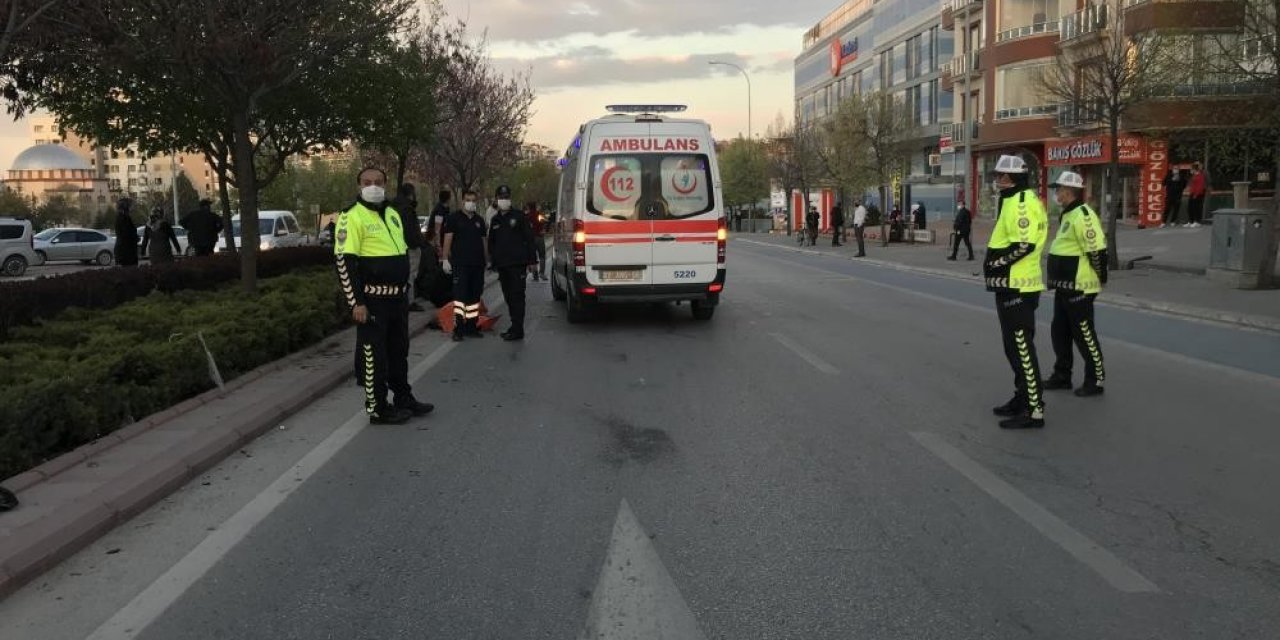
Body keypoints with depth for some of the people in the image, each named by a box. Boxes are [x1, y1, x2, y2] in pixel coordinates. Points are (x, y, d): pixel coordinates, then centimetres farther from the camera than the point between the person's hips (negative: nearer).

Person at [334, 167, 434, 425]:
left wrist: (405, 286, 20)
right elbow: (344, 262, -17)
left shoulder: (393, 214, 13)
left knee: (399, 350, 18)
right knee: (374, 355, -1)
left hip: (398, 297, 8)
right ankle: (378, 409, 8)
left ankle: (404, 398, 31)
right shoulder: (352, 217, -12)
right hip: (372, 300, -8)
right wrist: (356, 303, -20)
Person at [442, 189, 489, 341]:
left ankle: (472, 326, 17)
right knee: (460, 295, -12)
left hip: (477, 264, 6)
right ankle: (458, 329, -13)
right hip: (460, 264, -5)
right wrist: (446, 259, -9)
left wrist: (487, 260, 16)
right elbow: (447, 239, -3)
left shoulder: (479, 220, 15)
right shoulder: (454, 218, 1)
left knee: (474, 296, 9)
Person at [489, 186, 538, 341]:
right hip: (502, 265, 6)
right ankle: (515, 327, 17)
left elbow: (530, 239, -3)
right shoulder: (495, 220, 16)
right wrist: (493, 262, 13)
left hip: (517, 264, -6)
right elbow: (491, 242, 22)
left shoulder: (519, 216, -1)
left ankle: (517, 330, -9)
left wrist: (532, 261, -8)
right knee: (508, 297, 10)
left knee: (517, 296, -8)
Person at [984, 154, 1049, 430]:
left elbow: (1024, 244, -25)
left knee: (1021, 348, -10)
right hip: (1013, 284, 11)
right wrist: (996, 263, 13)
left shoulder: (1022, 201, -16)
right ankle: (1023, 397, 30)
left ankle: (1034, 410, -8)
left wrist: (996, 263, -16)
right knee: (1015, 346, 19)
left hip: (1018, 286, -11)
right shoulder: (1013, 201, 18)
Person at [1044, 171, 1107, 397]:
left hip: (1079, 287, -10)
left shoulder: (1083, 215, -19)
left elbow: (1097, 249, -22)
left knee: (1083, 333, -3)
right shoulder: (1069, 214, 15)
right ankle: (1062, 375, 28)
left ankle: (1096, 380, 7)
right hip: (1064, 285, 10)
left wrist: (1100, 278, -17)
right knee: (1060, 331, 16)